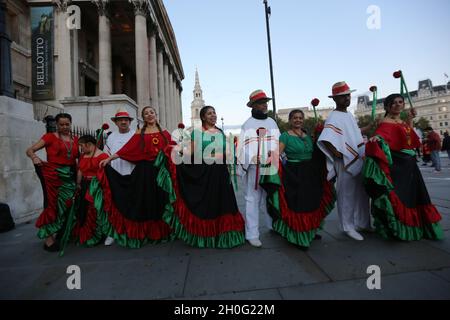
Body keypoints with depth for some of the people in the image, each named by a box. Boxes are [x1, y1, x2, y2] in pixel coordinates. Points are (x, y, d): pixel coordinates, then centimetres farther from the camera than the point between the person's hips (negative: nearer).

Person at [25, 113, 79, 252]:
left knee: (66, 205, 10)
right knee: (53, 204, -1)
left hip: (70, 176, 4)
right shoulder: (50, 137, 1)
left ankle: (61, 234, 27)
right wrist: (34, 157, -25)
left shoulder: (75, 139, 11)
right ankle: (49, 238, 10)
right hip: (53, 175, -4)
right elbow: (29, 150, -4)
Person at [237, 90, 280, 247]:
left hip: (270, 167, 5)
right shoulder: (247, 124, -1)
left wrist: (277, 160, -1)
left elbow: (278, 143, 12)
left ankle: (273, 225, 31)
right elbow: (242, 147, -5)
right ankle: (252, 234, 7)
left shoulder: (272, 122, 15)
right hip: (253, 167, -4)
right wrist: (243, 166, -9)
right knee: (252, 200, 0)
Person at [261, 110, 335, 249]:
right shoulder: (285, 136, -5)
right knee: (296, 205, -2)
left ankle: (310, 231, 32)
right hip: (293, 174, -6)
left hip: (310, 174, 6)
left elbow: (317, 153, 18)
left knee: (310, 203, 14)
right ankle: (299, 237, 12)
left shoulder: (308, 135, 12)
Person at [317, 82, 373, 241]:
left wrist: (370, 126, 26)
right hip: (346, 163, -9)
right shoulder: (334, 117, -15)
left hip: (359, 161, 9)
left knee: (362, 193, 17)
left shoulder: (349, 115, 14)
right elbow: (326, 140, -30)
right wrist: (339, 155, -22)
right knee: (347, 195, 3)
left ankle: (362, 223, 34)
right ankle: (348, 227, 18)